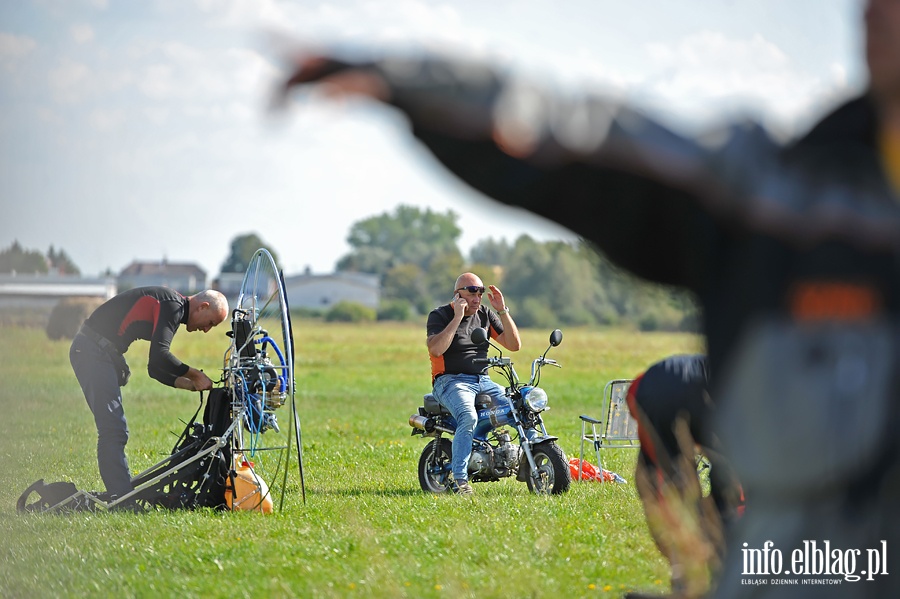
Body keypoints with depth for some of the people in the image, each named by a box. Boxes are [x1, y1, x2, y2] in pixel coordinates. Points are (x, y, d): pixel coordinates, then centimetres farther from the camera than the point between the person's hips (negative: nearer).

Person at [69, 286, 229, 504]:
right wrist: (195, 374, -11)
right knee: (114, 430, -14)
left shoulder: (172, 307, 19)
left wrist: (190, 384, 9)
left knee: (114, 431, 12)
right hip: (93, 352, -11)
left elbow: (156, 368, 20)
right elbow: (159, 356, -23)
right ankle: (122, 498, -17)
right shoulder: (173, 305, -13)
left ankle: (121, 495, 14)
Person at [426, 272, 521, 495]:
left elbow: (514, 345, 7)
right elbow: (435, 349, -21)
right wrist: (457, 317, -19)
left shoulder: (485, 315, 13)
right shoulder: (439, 315, -2)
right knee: (469, 417, -36)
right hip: (451, 381, -6)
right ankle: (460, 480, -37)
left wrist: (503, 311, -3)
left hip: (483, 381, 6)